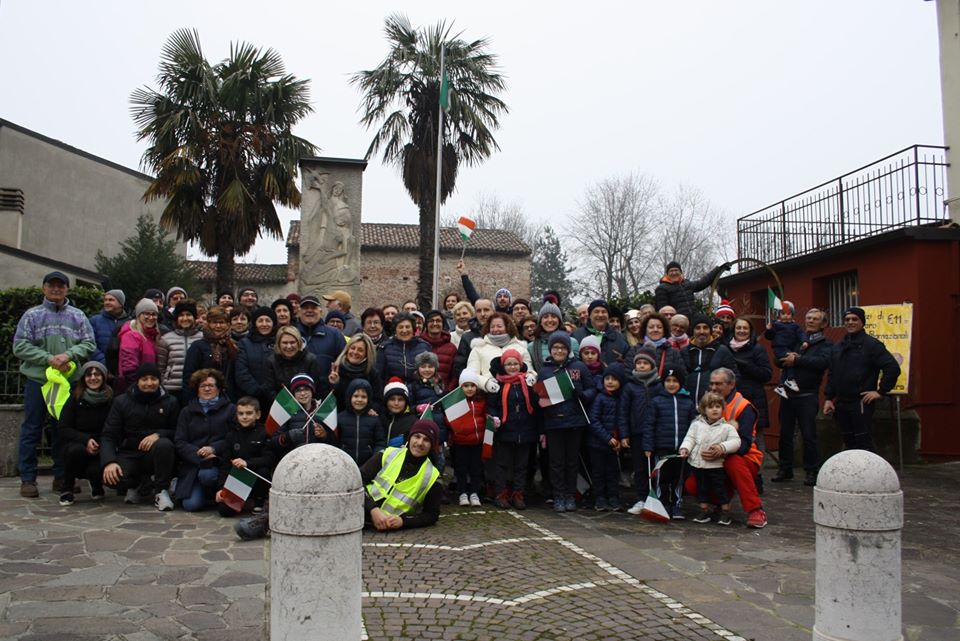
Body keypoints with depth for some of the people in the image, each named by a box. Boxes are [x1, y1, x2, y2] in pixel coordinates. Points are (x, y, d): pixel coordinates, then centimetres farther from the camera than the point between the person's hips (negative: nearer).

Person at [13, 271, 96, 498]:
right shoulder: (32, 315, 2)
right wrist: (49, 359, -15)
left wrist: (69, 355, -15)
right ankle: (27, 479, 10)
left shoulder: (78, 316, 8)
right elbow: (20, 346, -4)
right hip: (38, 379, -2)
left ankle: (62, 477, 18)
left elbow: (89, 343, 3)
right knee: (31, 430, 2)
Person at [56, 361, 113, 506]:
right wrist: (85, 440, -22)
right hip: (77, 444, 0)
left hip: (101, 450, 0)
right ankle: (67, 490, -8)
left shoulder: (111, 399, -5)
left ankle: (97, 486, 13)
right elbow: (63, 429, -6)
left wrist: (100, 445, -19)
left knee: (95, 471, -30)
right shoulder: (75, 399, -3)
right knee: (75, 450, -34)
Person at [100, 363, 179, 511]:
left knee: (165, 444, -35)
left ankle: (161, 490, -15)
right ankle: (135, 484, 5)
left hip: (156, 455, -1)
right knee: (111, 478, -31)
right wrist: (109, 462, -21)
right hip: (129, 454, 1)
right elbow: (108, 435, -3)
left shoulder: (170, 402, 3)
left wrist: (158, 434, -21)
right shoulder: (121, 401, 3)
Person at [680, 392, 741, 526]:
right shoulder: (697, 424, 2)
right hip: (697, 464, 3)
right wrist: (685, 448, -16)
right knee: (701, 488, 13)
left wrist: (722, 446, -25)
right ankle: (704, 511, 26)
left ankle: (725, 512, 19)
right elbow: (690, 438, 2)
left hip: (716, 465, -3)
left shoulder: (727, 427, -5)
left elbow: (735, 442, -11)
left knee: (720, 488, 4)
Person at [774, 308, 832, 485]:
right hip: (788, 393, 4)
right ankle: (785, 469, 18)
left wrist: (797, 360, -16)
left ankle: (811, 472, 10)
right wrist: (789, 355, -7)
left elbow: (823, 362, -15)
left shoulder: (825, 343, 4)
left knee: (809, 435, -1)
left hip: (807, 396, -4)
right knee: (785, 434, 7)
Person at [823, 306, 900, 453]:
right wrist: (828, 398, 11)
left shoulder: (871, 344, -7)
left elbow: (893, 368, -13)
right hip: (841, 404, 7)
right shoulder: (838, 347, 15)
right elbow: (832, 375, 19)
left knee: (864, 445, -6)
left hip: (862, 403, -7)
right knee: (849, 444, 13)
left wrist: (881, 392, -12)